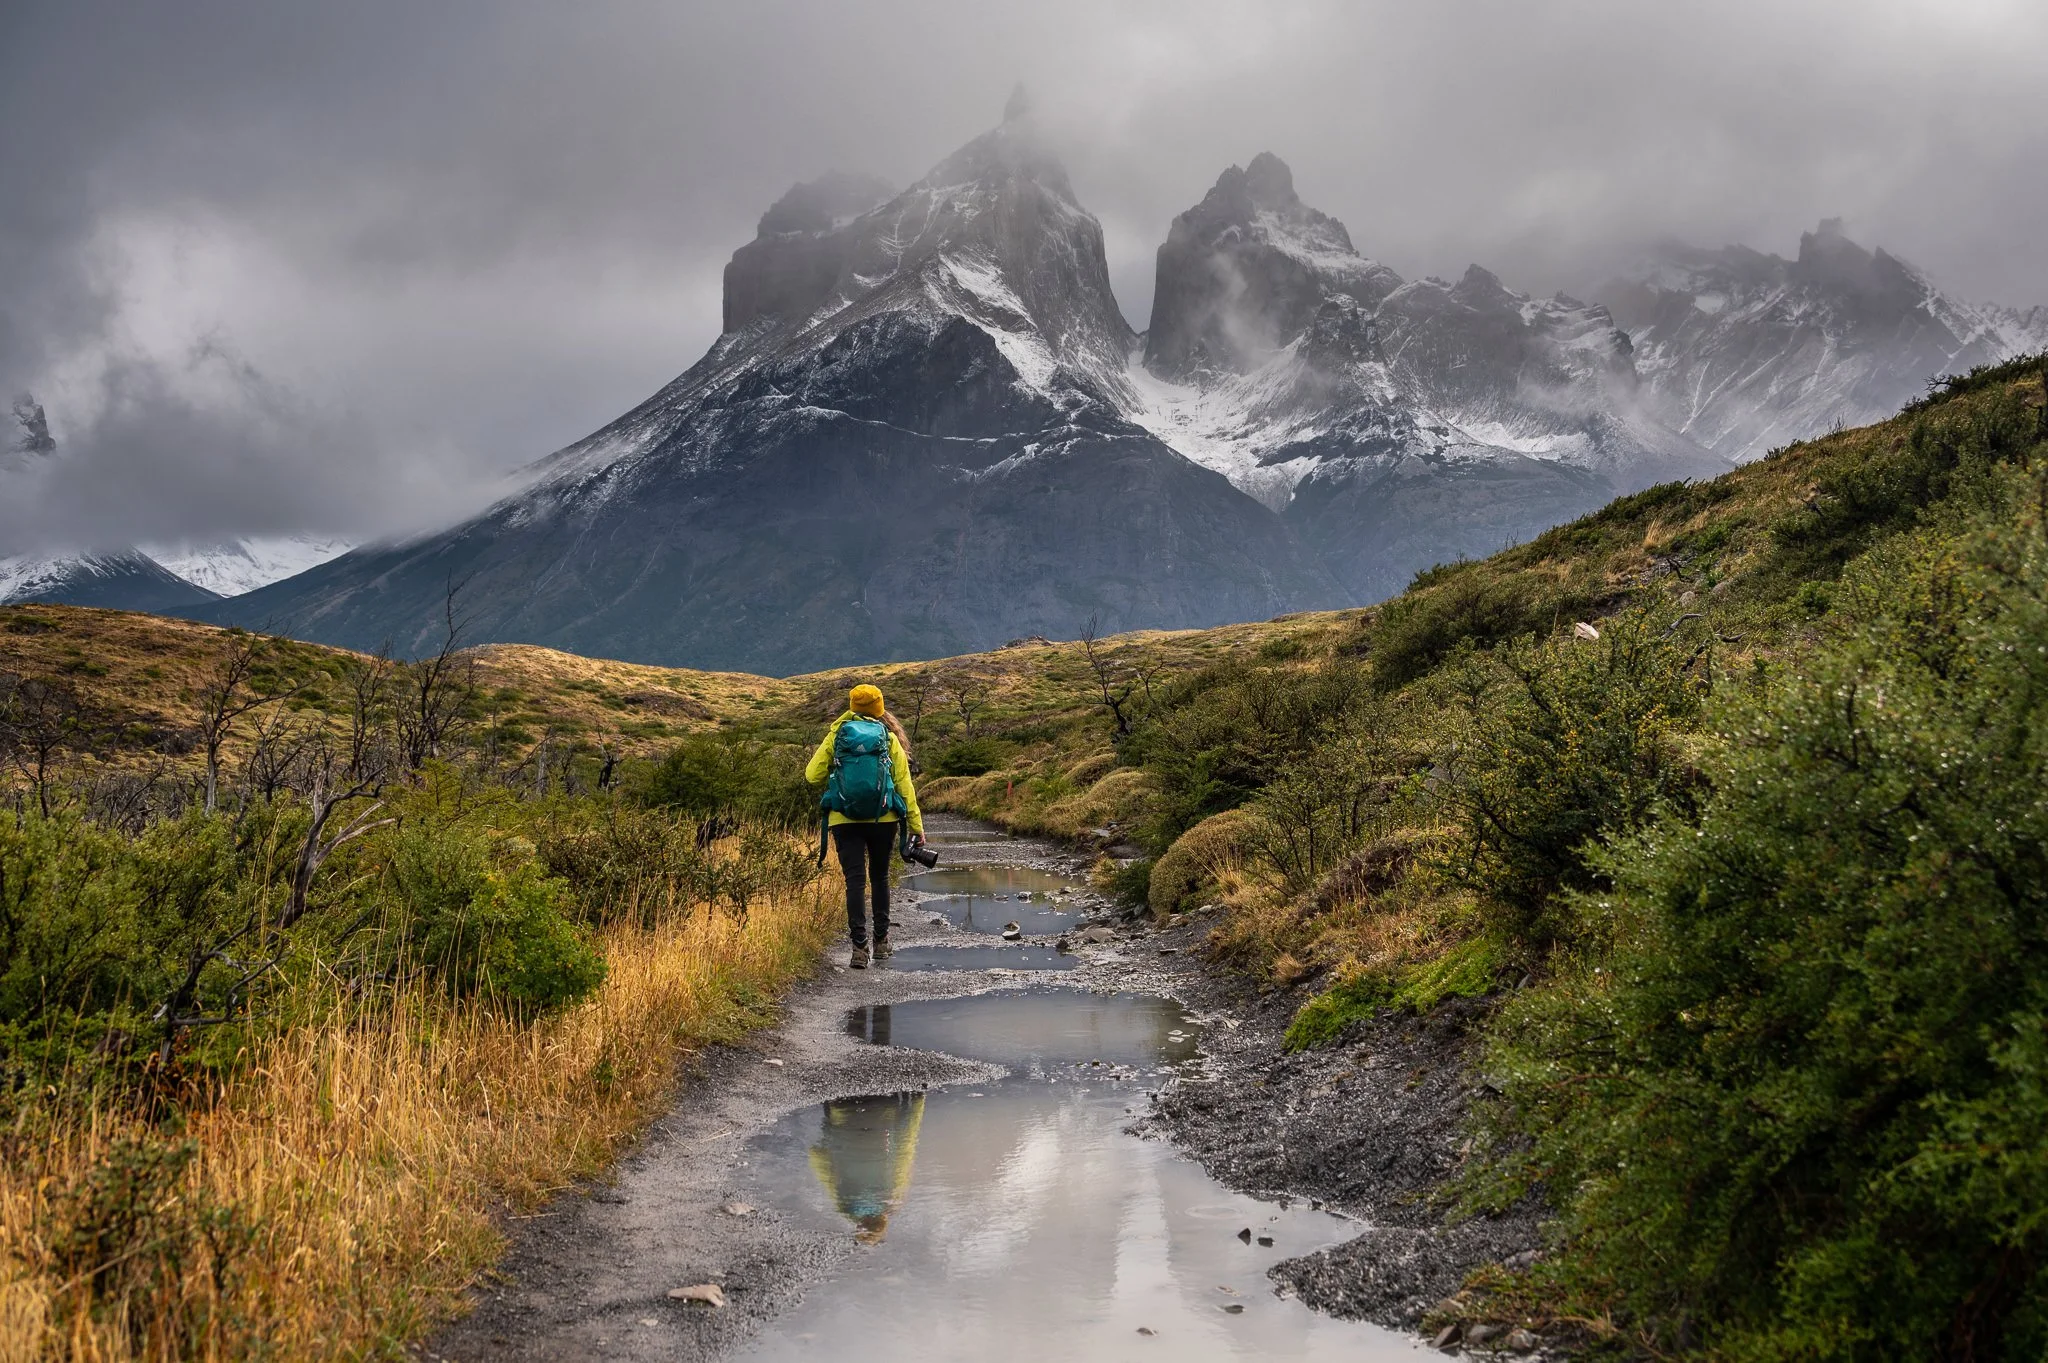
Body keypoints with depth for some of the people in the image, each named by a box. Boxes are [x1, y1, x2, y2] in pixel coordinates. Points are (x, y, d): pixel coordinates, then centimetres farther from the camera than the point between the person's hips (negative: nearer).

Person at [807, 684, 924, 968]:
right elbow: (904, 784, 0)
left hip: (844, 820, -1)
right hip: (883, 819, 1)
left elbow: (812, 775, 1)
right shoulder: (889, 739, 4)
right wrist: (916, 825, 2)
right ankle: (881, 939, 25)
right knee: (879, 877, 19)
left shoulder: (836, 735, 4)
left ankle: (860, 946, -14)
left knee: (855, 881, -2)